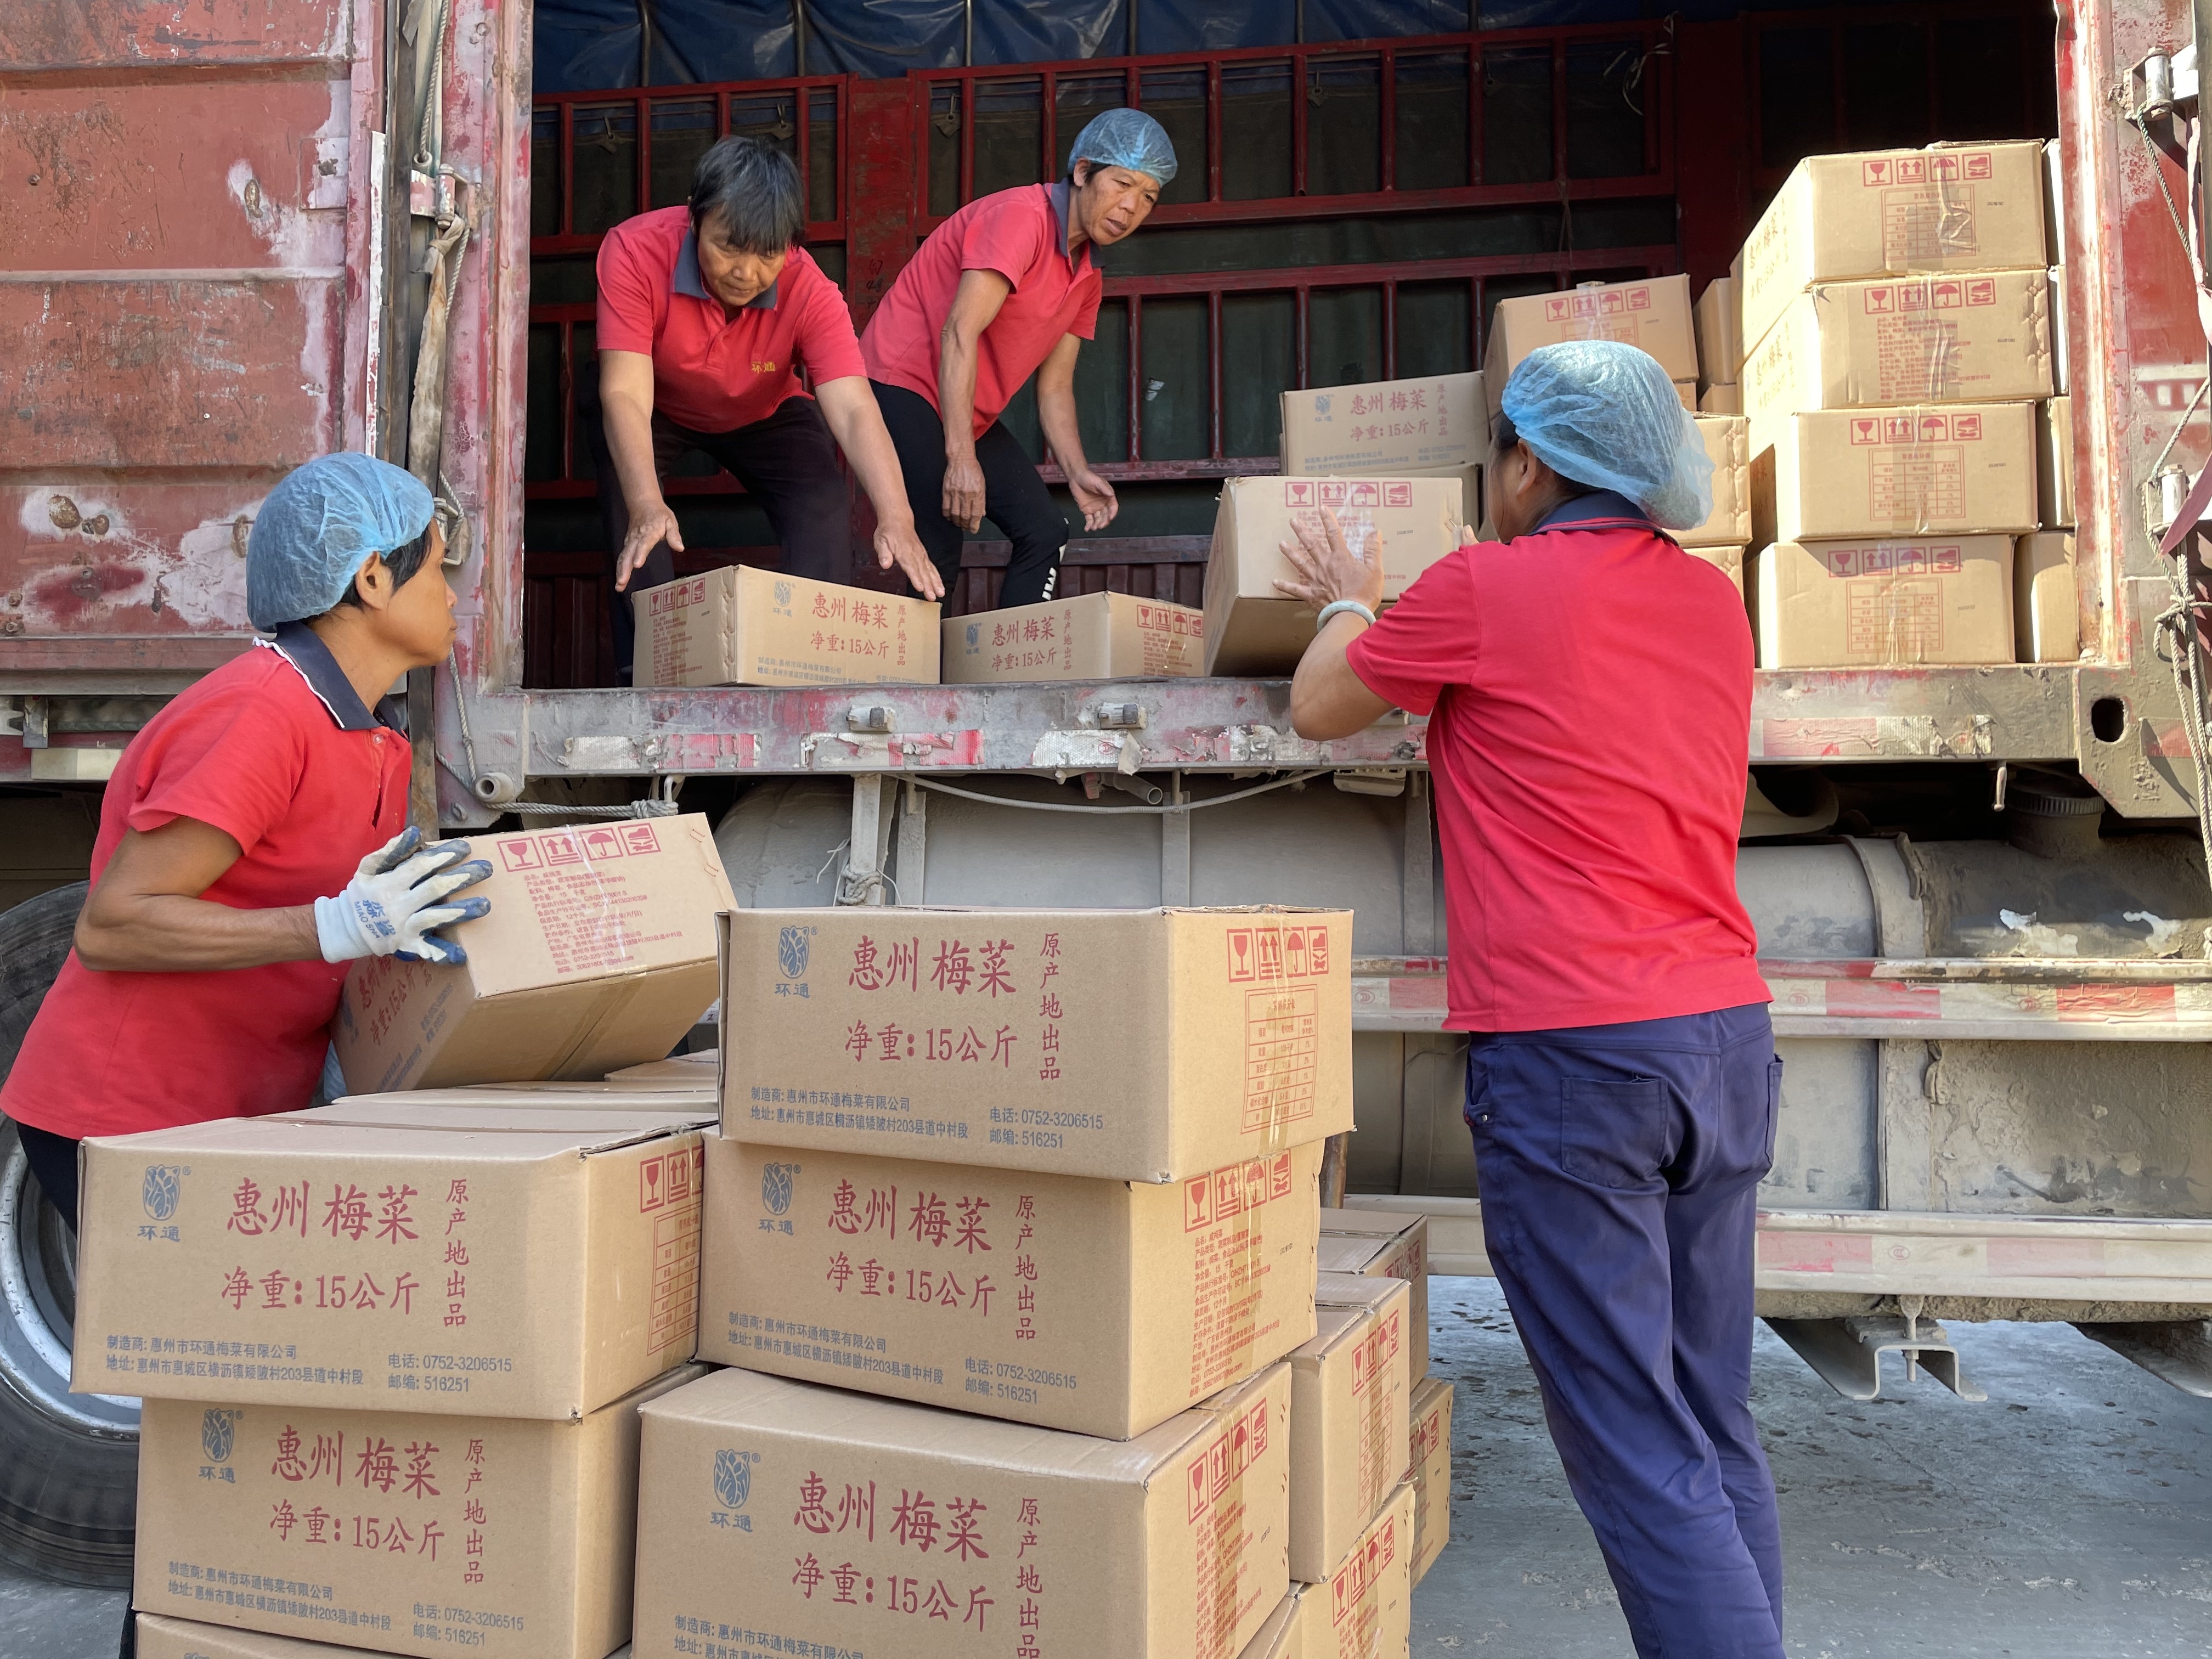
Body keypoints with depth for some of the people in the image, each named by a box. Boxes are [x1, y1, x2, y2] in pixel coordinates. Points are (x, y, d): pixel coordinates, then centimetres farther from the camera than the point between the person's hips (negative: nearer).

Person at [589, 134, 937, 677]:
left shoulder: (809, 291, -32)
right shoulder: (635, 251, -35)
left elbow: (854, 412, -41)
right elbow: (625, 394, -41)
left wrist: (896, 520, -58)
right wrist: (647, 507, -58)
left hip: (762, 415, 1)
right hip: (659, 409, -1)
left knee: (826, 510, -22)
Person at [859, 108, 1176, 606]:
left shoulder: (1087, 277, 10)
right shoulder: (1022, 216, -18)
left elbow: (1055, 387, 10)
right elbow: (959, 335, -26)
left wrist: (1077, 472, -6)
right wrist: (962, 459, -32)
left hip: (968, 413, 9)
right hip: (902, 384, -9)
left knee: (1045, 532, 0)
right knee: (939, 555, -19)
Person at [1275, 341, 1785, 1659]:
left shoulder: (1486, 588, -5)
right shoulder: (1711, 599, 14)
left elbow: (1318, 709, 9)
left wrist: (1353, 604, 29)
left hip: (1570, 1045, -7)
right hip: (1727, 1029, 7)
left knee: (1635, 1449, -2)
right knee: (1718, 1429, 14)